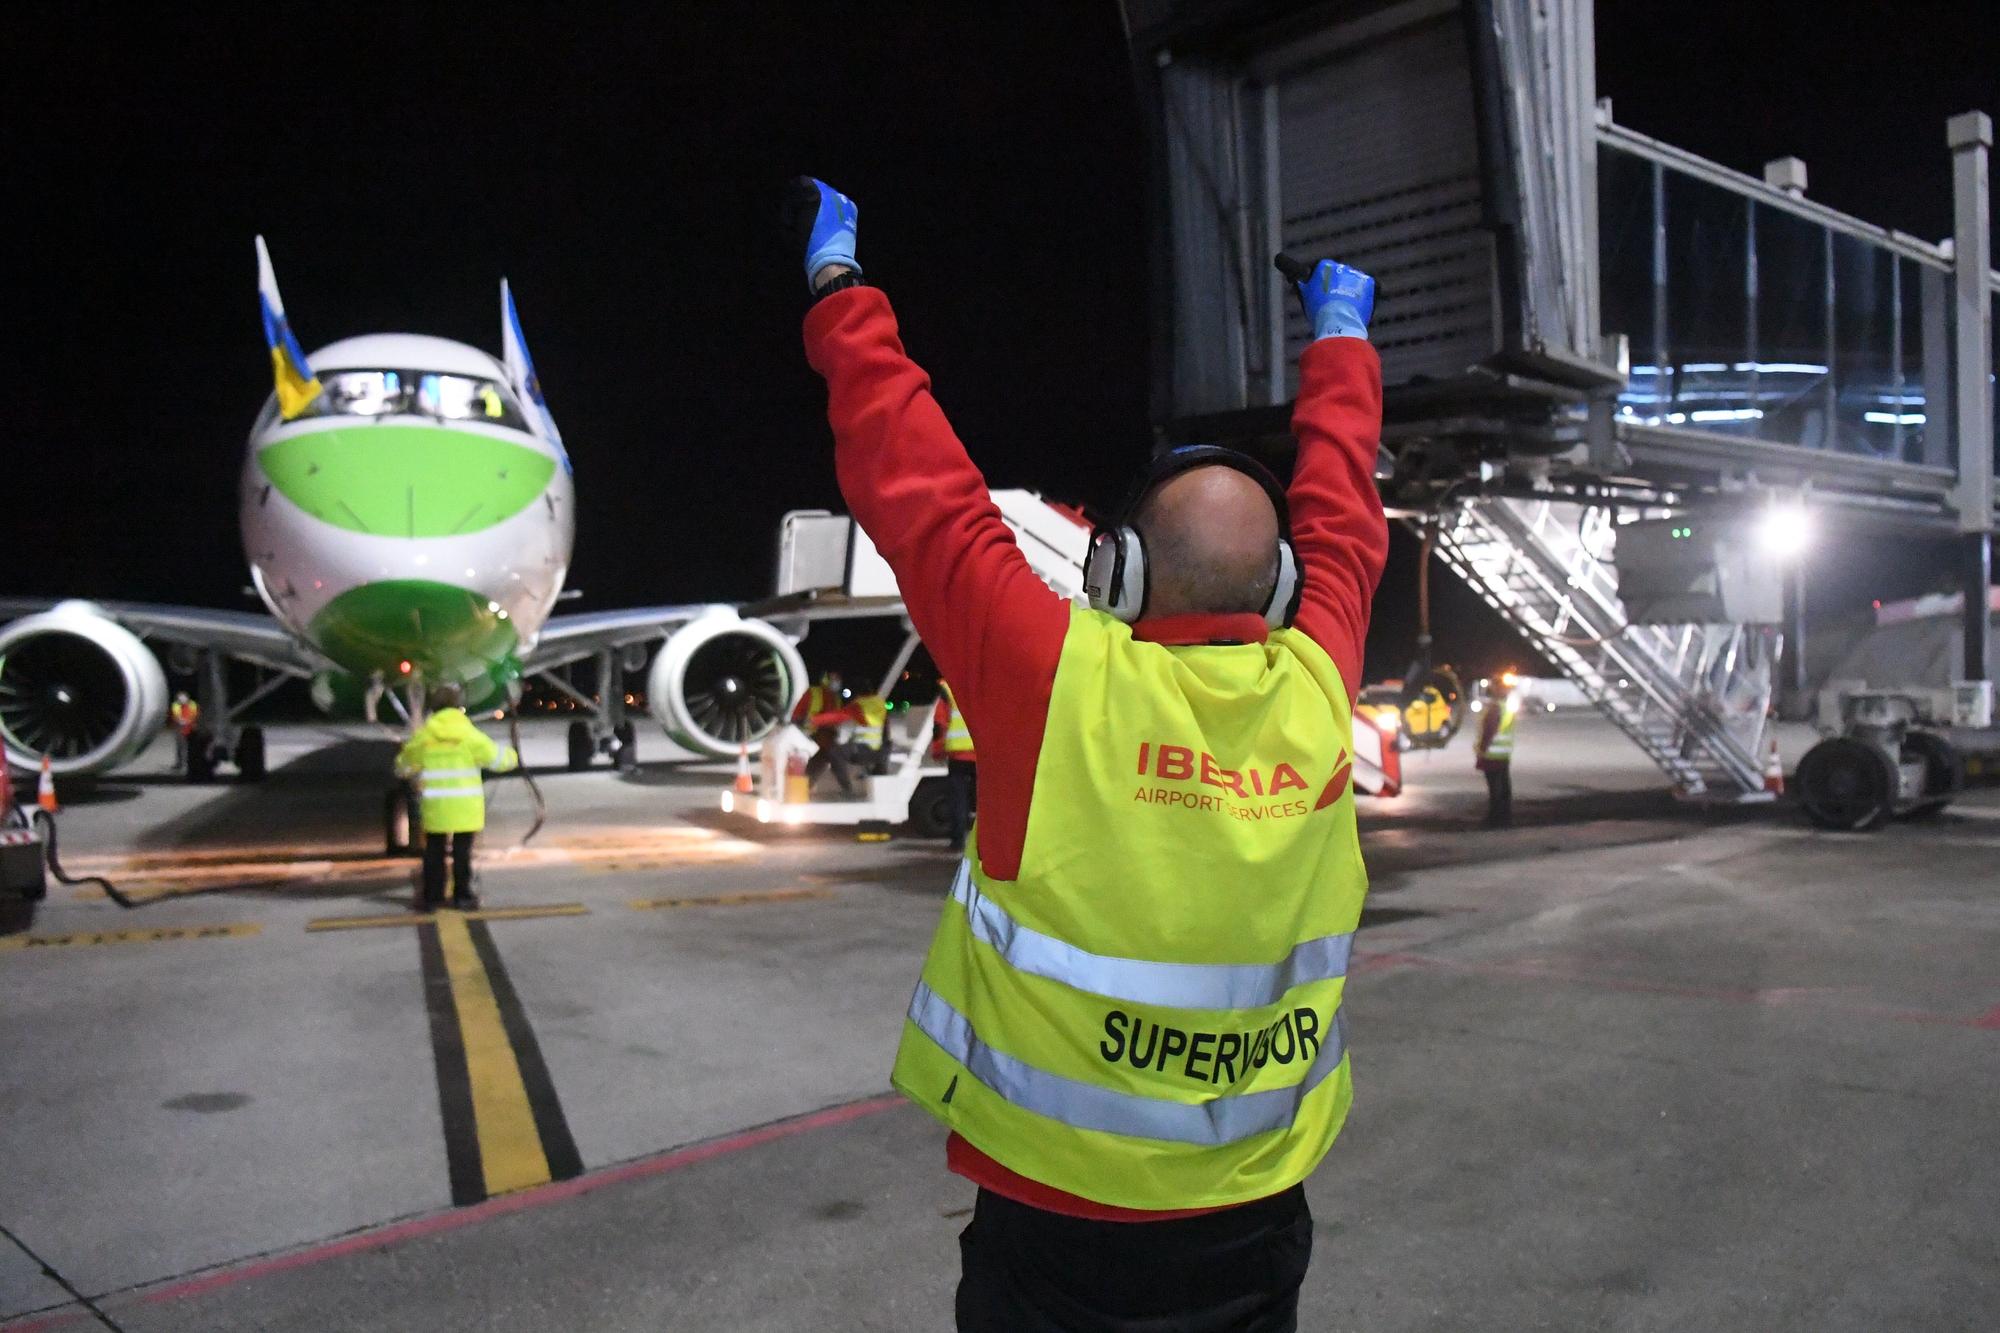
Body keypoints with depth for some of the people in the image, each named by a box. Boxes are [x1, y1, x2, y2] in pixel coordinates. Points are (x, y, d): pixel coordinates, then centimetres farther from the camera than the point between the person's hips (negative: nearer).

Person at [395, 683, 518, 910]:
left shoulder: (424, 735, -1)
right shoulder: (469, 734, -7)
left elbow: (405, 764, 12)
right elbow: (496, 757, -2)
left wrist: (402, 770, 36)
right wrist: (511, 756, 20)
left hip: (435, 806, 1)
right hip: (465, 806, -1)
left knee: (434, 851, 10)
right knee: (462, 850, 9)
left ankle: (432, 897, 11)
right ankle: (462, 894, 12)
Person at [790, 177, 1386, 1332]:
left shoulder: (1062, 680, -19)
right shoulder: (1317, 688, -9)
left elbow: (921, 490, -10)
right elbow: (1343, 515, 9)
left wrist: (839, 287, 4)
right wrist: (1341, 337, 26)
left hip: (1058, 1229, -3)